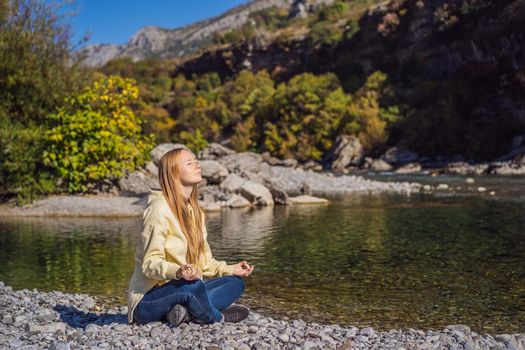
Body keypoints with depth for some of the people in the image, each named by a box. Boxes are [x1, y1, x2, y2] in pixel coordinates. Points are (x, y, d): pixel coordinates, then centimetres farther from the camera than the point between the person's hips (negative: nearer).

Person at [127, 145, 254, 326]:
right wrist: (178, 272, -38)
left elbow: (203, 260, 13)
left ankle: (186, 312, -18)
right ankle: (217, 317, -7)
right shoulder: (159, 209, -16)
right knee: (194, 286, -36)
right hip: (148, 299, -9)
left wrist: (229, 269, -2)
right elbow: (150, 263, -20)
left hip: (180, 288, 9)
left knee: (236, 283, -1)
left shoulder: (195, 210, 10)